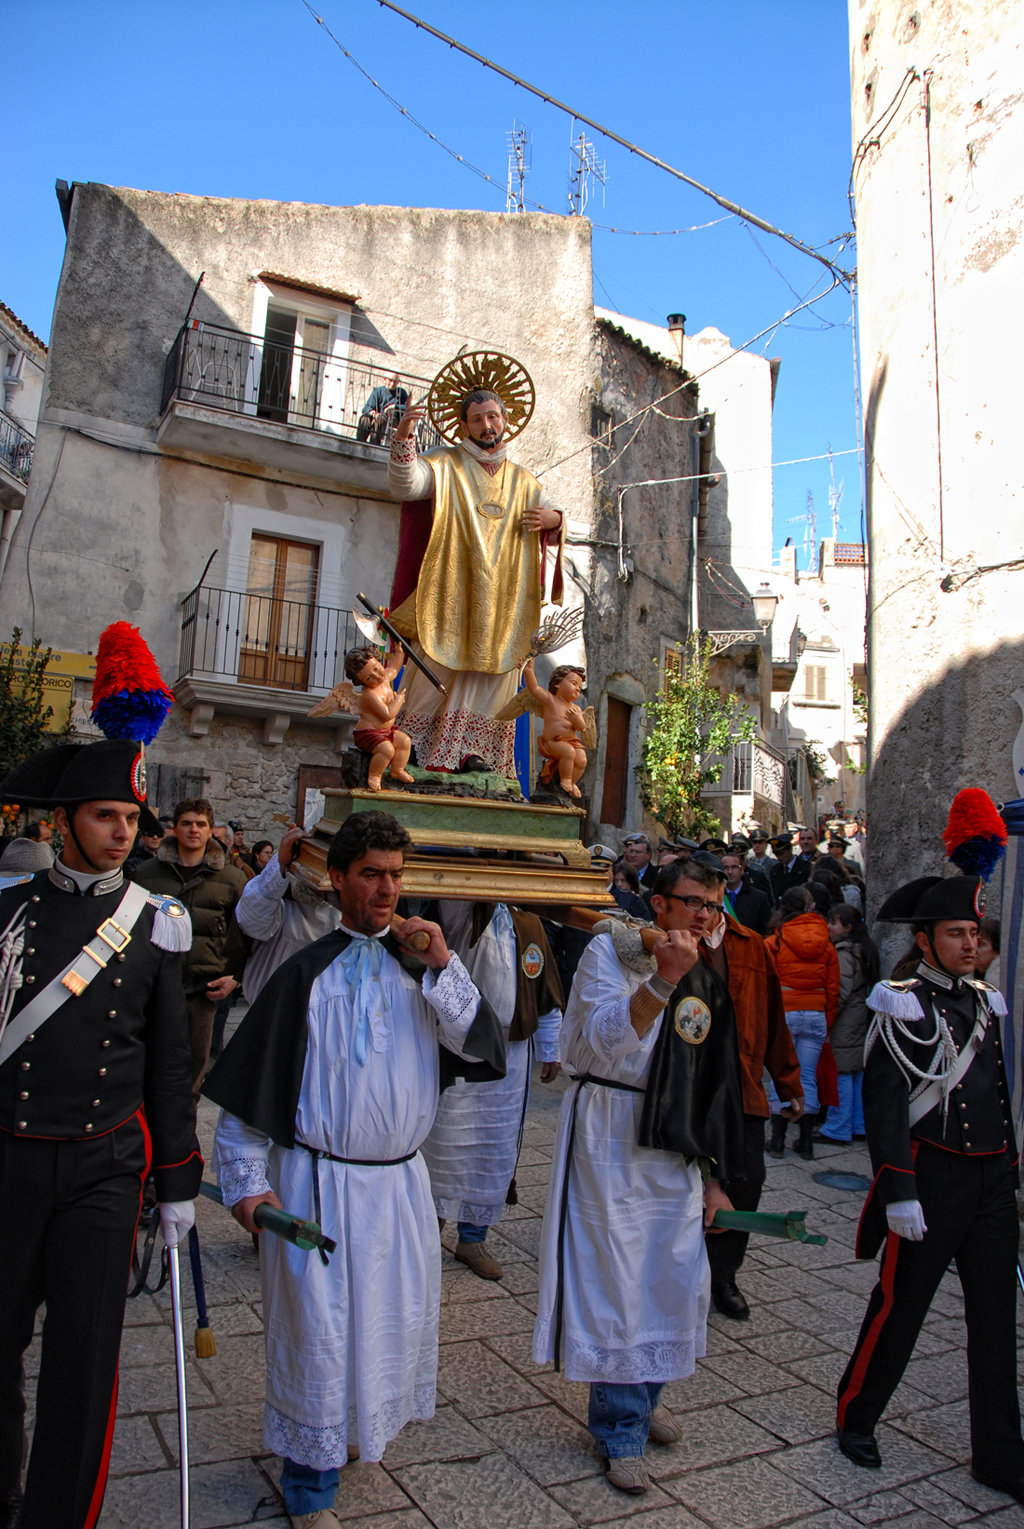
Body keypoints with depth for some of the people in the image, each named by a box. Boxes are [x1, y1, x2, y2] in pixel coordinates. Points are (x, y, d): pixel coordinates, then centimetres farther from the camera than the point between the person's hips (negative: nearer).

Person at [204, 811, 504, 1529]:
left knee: (398, 1317, 18)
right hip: (320, 1180, -4)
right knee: (320, 1329, 4)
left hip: (401, 1178, 5)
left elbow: (479, 1044, -7)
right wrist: (249, 1183, -8)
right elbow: (248, 1082, -6)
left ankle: (364, 1425, 45)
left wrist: (444, 965, -17)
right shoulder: (308, 971, -10)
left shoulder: (419, 964, 3)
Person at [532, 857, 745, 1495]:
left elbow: (715, 1089, 13)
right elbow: (611, 1038, -21)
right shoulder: (610, 953, -7)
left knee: (681, 1276, 10)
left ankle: (646, 1393, 37)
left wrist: (714, 1177, 13)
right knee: (616, 1277, 0)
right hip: (610, 1136, -5)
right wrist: (662, 980, -34)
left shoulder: (709, 985, 9)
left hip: (674, 1147, 6)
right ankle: (621, 1430, 20)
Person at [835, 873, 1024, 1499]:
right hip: (933, 1181, -6)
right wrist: (899, 1194, -18)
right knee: (901, 1306, 6)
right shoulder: (905, 1007, -12)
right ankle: (856, 1417, 26)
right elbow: (883, 1107, -15)